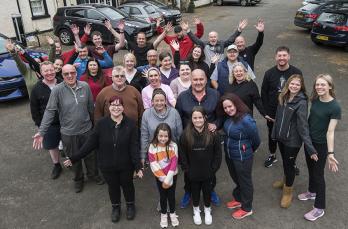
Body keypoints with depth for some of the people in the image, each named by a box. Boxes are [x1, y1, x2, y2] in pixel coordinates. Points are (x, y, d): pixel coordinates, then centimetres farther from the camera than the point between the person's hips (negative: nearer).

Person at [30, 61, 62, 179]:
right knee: (52, 146, 13)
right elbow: (34, 108, 0)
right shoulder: (37, 88, -6)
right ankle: (56, 165, 34)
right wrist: (39, 123, -3)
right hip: (49, 124, 1)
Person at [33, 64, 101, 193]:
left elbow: (91, 106, 1)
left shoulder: (85, 86, -10)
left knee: (90, 155, 20)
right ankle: (78, 179, 44)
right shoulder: (57, 90, -16)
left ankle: (93, 174, 48)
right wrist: (41, 132, -20)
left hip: (86, 129, 2)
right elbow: (49, 111, -16)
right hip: (68, 133, -1)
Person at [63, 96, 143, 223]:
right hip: (107, 165, 1)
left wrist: (138, 166, -19)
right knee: (113, 186, 21)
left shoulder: (130, 124, -14)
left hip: (126, 165, -1)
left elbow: (134, 147, -14)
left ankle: (130, 205, 47)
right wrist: (74, 158, -11)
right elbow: (90, 142, -8)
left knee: (127, 185, 20)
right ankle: (116, 207, 48)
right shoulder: (101, 123, -11)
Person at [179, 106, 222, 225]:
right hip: (193, 172, 0)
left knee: (207, 191, 18)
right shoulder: (186, 134, -13)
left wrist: (214, 168, -7)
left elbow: (218, 153, -6)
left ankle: (207, 210, 44)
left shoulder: (213, 134, -13)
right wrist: (186, 169, -6)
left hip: (208, 172, 0)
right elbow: (182, 154, -5)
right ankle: (196, 210, 44)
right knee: (195, 191, 18)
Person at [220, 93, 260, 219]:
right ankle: (238, 199, 51)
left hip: (242, 157, -7)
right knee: (236, 179, 27)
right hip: (229, 155, 7)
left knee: (245, 181, 14)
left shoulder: (246, 120, -28)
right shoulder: (229, 118, -6)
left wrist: (247, 151, 1)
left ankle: (246, 208, 34)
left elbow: (256, 140, -15)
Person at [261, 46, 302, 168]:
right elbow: (264, 93, -2)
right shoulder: (269, 73, -5)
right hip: (272, 113, 1)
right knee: (272, 135, 18)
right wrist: (267, 112, -7)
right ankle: (272, 155, 40)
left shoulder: (296, 73, -8)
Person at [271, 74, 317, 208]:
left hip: (293, 140, -6)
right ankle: (286, 181, 50)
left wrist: (310, 147, -26)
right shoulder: (284, 97, -2)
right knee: (285, 161, 25)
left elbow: (303, 125, -24)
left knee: (289, 164, 9)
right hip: (281, 137, 6)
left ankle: (288, 191, 30)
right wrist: (275, 132, 13)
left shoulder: (301, 103, -22)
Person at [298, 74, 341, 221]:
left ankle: (319, 208, 22)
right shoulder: (315, 99, -4)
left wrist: (330, 153, -27)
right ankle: (312, 192, 48)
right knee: (311, 168, 23)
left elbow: (330, 131, -23)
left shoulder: (335, 107, -23)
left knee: (318, 174, 5)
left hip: (321, 145, -6)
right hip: (309, 140, 6)